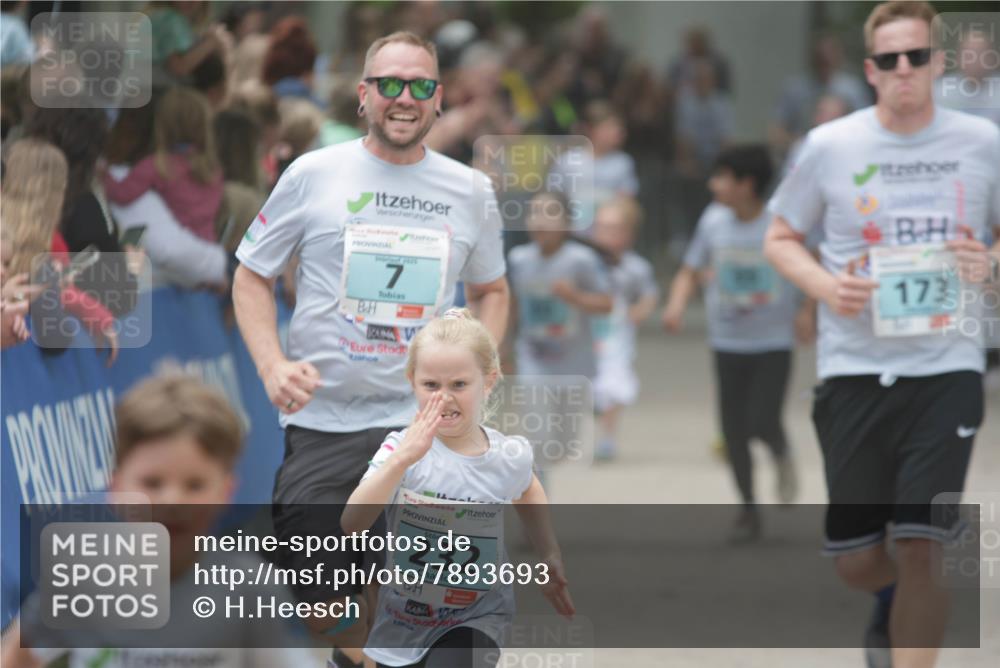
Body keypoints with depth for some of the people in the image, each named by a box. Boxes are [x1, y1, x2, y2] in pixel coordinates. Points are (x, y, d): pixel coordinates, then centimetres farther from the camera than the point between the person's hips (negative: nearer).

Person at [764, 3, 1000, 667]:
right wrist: (824, 284, -9)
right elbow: (780, 238, 11)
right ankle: (895, 599, 43)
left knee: (920, 551, -11)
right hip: (854, 368, 1)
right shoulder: (830, 145, 0)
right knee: (857, 564, 7)